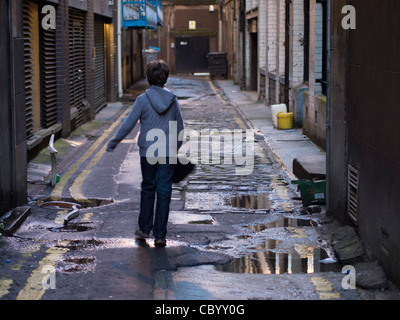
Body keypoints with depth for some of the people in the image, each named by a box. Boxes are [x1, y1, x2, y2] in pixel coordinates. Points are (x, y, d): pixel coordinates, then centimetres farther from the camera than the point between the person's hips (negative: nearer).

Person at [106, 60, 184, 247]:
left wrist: (113, 143, 2)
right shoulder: (173, 100, 1)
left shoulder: (143, 99, -9)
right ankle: (160, 235, 3)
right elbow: (180, 128, 8)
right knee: (164, 191, 3)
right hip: (168, 153, 1)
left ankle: (144, 229, 24)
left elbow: (128, 124, -9)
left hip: (147, 152, -1)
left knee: (148, 188, 15)